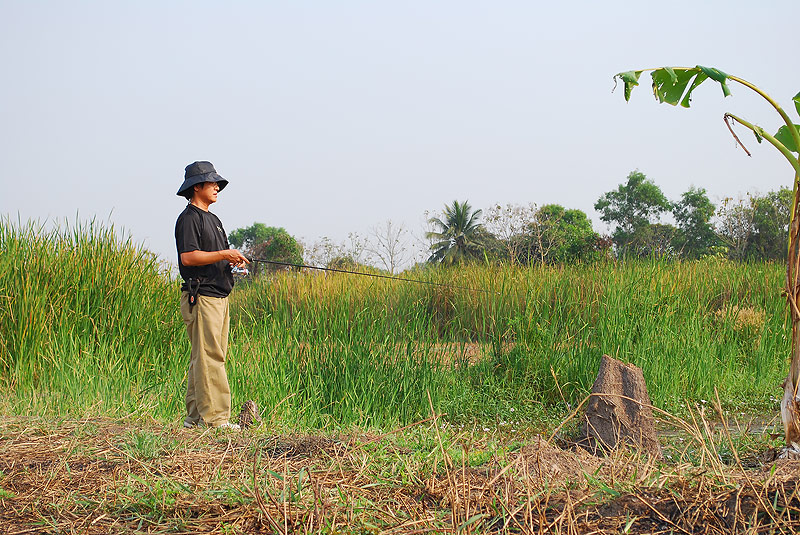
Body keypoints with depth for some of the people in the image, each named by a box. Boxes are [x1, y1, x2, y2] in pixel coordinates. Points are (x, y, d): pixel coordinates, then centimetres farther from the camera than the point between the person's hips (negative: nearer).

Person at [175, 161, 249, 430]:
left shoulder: (213, 219, 22)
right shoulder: (189, 218, -8)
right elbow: (188, 257, -18)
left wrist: (234, 259, 5)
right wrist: (224, 254, -16)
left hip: (219, 296, 10)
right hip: (201, 296, -10)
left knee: (206, 357, 9)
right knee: (208, 357, -11)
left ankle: (195, 416, 12)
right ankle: (214, 416, -12)